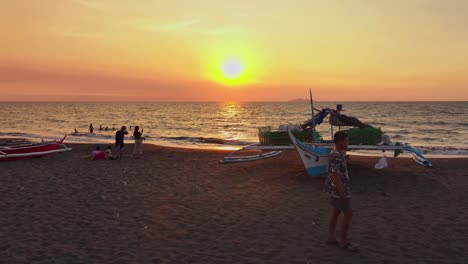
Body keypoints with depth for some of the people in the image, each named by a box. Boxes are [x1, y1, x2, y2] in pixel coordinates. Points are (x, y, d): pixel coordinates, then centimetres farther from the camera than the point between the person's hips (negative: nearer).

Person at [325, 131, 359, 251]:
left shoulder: (338, 153, 7)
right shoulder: (336, 156, -25)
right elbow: (335, 175, -26)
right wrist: (342, 193, -24)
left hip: (335, 189, 10)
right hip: (338, 189, -10)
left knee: (336, 212, 17)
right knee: (348, 214, -1)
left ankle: (331, 237, 27)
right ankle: (344, 241, 10)